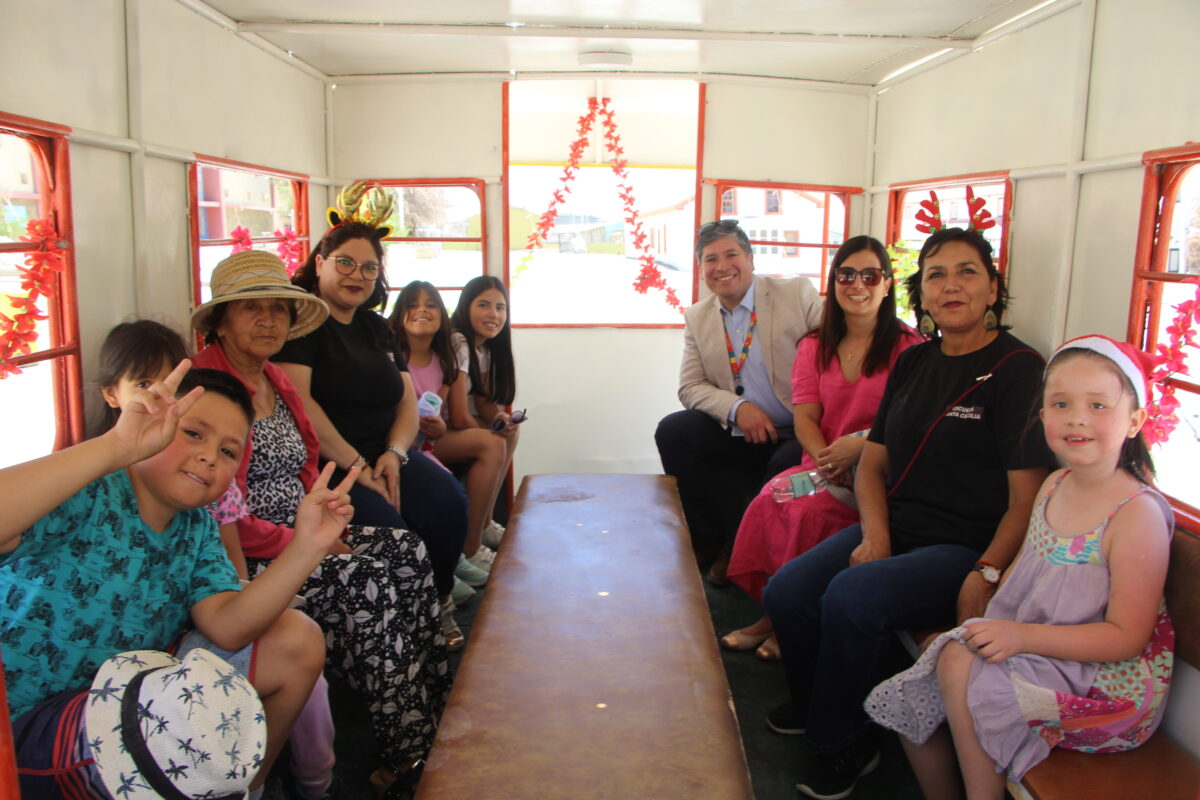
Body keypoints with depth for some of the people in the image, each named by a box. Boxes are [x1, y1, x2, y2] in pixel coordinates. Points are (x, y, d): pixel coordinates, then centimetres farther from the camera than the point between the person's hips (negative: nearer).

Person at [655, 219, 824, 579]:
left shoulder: (798, 293, -3)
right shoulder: (697, 317, 8)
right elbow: (690, 387, 3)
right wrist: (736, 408, -17)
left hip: (797, 435, -3)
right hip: (737, 438, 3)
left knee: (786, 466, -34)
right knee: (672, 430, -19)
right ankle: (711, 540, -2)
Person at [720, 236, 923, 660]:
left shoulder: (908, 347, 0)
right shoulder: (814, 347, 14)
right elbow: (805, 418, 5)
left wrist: (860, 446, -22)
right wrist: (828, 460, -15)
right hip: (821, 464, 4)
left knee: (810, 510, -30)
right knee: (772, 497, -26)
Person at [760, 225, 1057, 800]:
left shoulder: (1019, 369, -9)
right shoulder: (913, 363, 12)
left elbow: (1028, 498, -14)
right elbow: (873, 462, 12)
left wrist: (985, 577, -23)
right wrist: (874, 536, -4)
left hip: (966, 548, -6)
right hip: (894, 531, 6)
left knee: (853, 597, -29)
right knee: (785, 593, -12)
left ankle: (840, 744, -3)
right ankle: (813, 708, 18)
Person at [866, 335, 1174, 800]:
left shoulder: (1138, 514, -19)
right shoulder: (1053, 486, 4)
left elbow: (1127, 637, -21)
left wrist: (1024, 635, -28)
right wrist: (993, 629, -1)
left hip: (1107, 678, -7)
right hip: (1033, 652, 8)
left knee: (961, 667, -27)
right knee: (913, 702, 2)